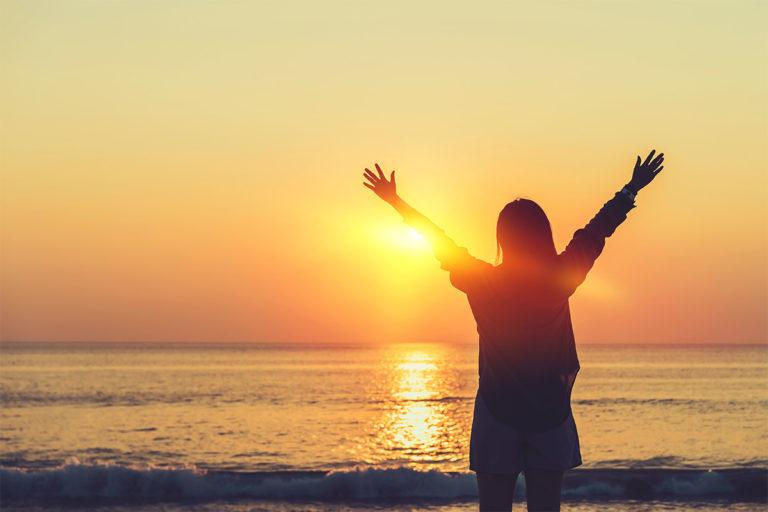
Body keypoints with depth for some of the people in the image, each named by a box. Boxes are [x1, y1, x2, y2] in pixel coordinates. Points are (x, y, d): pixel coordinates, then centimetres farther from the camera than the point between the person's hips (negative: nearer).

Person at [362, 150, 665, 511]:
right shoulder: (560, 279, -5)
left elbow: (439, 243, 3)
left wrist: (395, 201, 16)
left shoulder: (483, 282, -8)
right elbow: (596, 231, 8)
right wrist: (631, 191, 22)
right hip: (550, 412, 1)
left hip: (497, 414, -1)